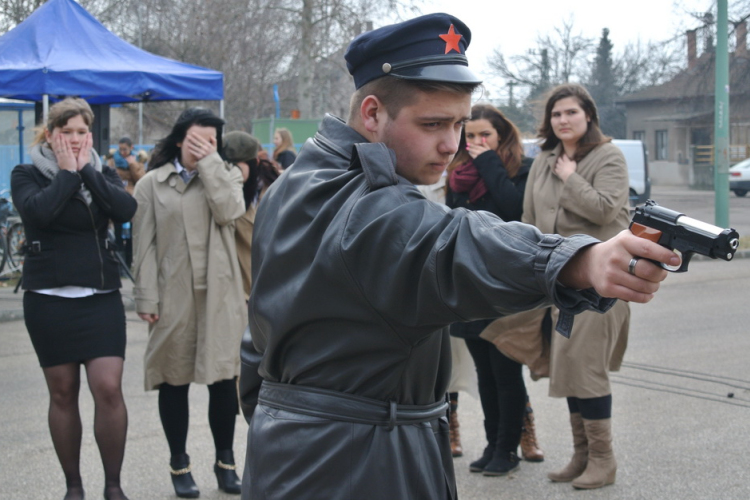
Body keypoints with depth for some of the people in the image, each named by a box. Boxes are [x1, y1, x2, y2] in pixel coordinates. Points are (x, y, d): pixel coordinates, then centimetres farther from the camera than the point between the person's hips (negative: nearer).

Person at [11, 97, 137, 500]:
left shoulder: (102, 173, 9)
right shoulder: (27, 175, 1)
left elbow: (127, 210, -10)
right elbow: (39, 211, -20)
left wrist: (86, 170, -9)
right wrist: (67, 172, -11)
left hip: (101, 297, 2)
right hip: (49, 299, -1)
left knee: (109, 389, -8)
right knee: (62, 393, 6)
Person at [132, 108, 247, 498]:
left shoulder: (225, 176, 10)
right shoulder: (152, 184, 3)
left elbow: (228, 211, -12)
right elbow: (145, 246, 0)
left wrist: (209, 162, -8)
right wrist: (147, 298, -7)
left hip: (219, 295, 1)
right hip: (173, 297, -1)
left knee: (224, 378, 4)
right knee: (175, 381, 7)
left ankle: (225, 461, 19)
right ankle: (178, 462, 22)